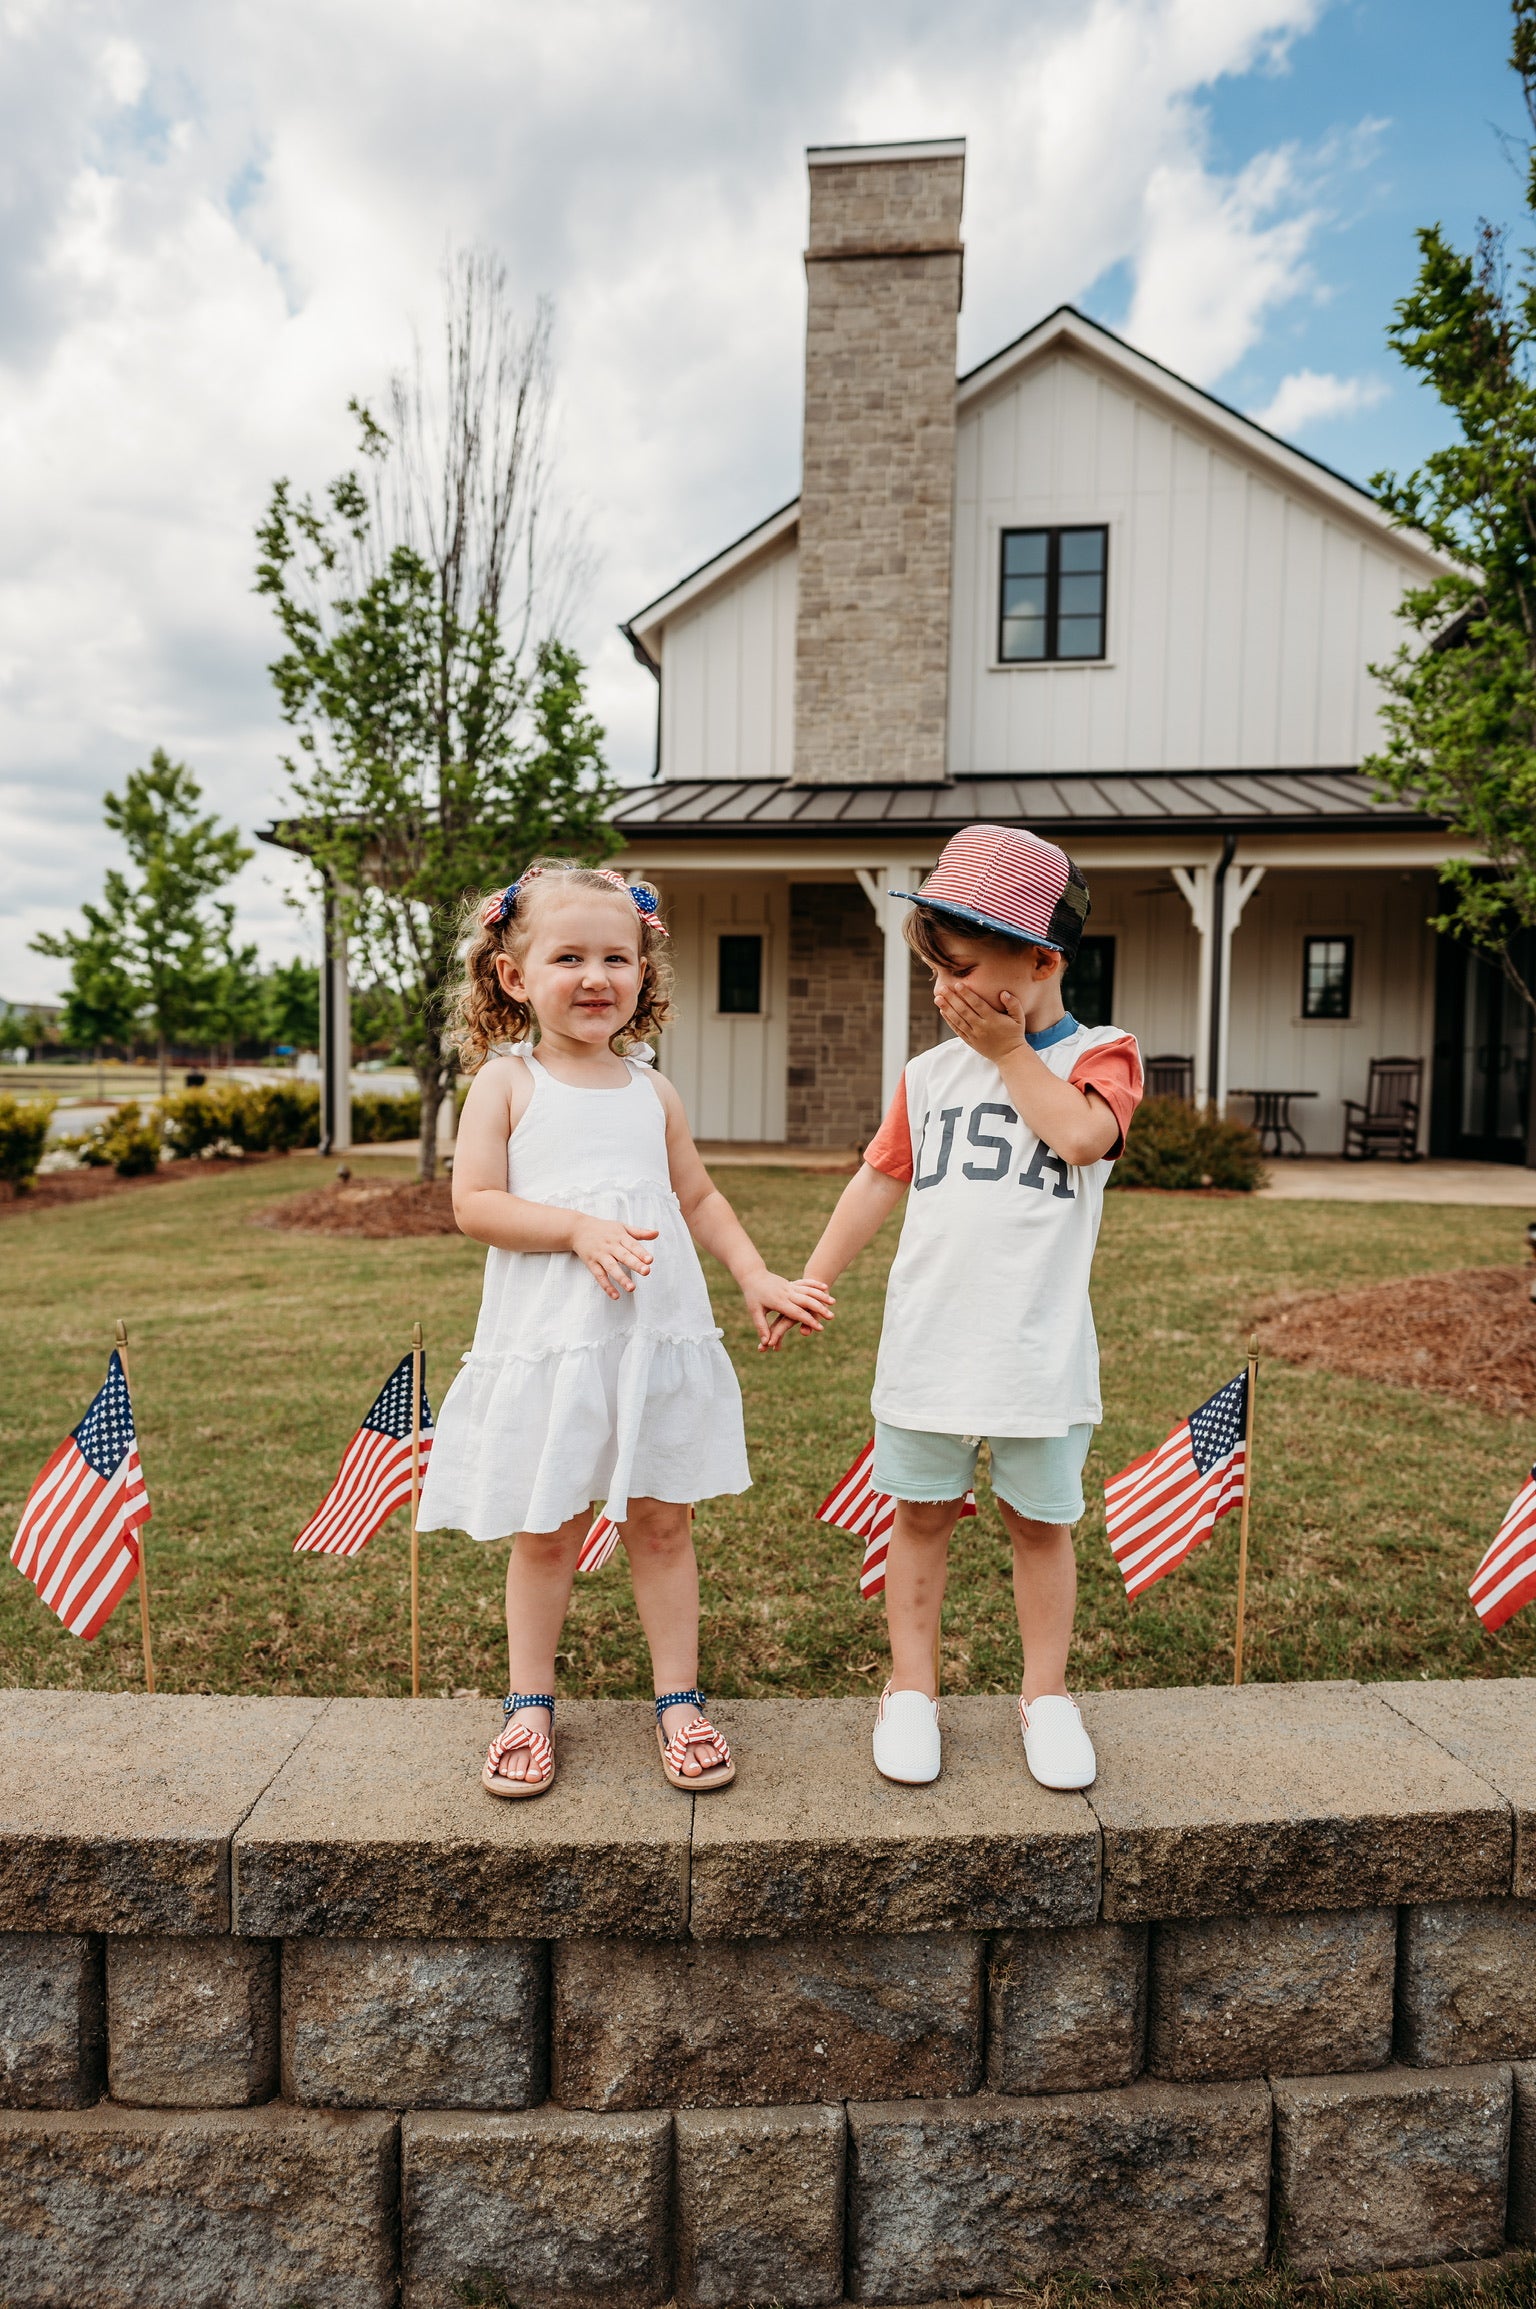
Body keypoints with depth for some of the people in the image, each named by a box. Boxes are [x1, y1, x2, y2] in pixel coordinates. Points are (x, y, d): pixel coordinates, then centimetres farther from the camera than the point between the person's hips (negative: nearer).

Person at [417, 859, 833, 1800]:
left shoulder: (653, 1091, 9)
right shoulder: (506, 1082, -1)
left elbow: (700, 1198, 17)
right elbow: (474, 1203, -9)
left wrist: (760, 1278, 7)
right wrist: (579, 1228, -20)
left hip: (660, 1335, 3)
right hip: (547, 1340, -3)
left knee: (663, 1520, 10)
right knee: (545, 1530, 9)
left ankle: (679, 1698, 27)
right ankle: (530, 1705, 28)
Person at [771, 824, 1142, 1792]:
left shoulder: (1100, 1056, -1)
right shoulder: (932, 1072, 8)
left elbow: (1082, 1136, -21)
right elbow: (881, 1180, 14)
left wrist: (1007, 1049, -10)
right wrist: (809, 1284, 12)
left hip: (1040, 1350, -2)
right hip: (927, 1344, 3)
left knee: (1040, 1523, 11)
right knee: (922, 1515, 12)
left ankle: (1046, 1693, 30)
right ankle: (912, 1689, 28)